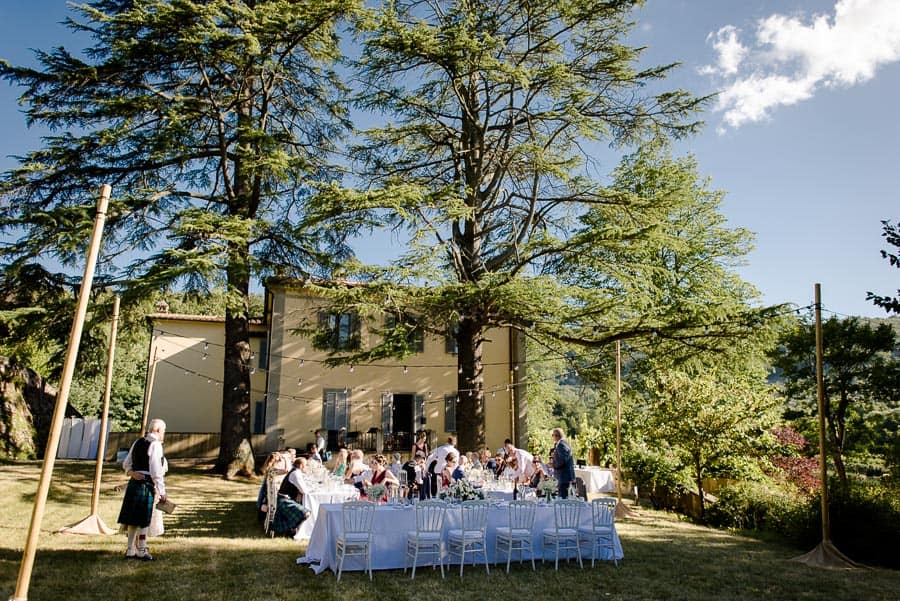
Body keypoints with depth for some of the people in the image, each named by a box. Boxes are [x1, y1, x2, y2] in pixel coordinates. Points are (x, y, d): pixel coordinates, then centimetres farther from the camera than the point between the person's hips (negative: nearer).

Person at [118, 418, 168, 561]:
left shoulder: (138, 442, 13)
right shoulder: (155, 445, -12)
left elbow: (126, 463, 19)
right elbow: (156, 471, -15)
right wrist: (162, 492, -10)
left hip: (133, 483, 8)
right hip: (146, 485, -8)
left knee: (133, 519, 14)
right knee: (143, 520, 2)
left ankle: (130, 550, 22)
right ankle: (142, 551, 11)